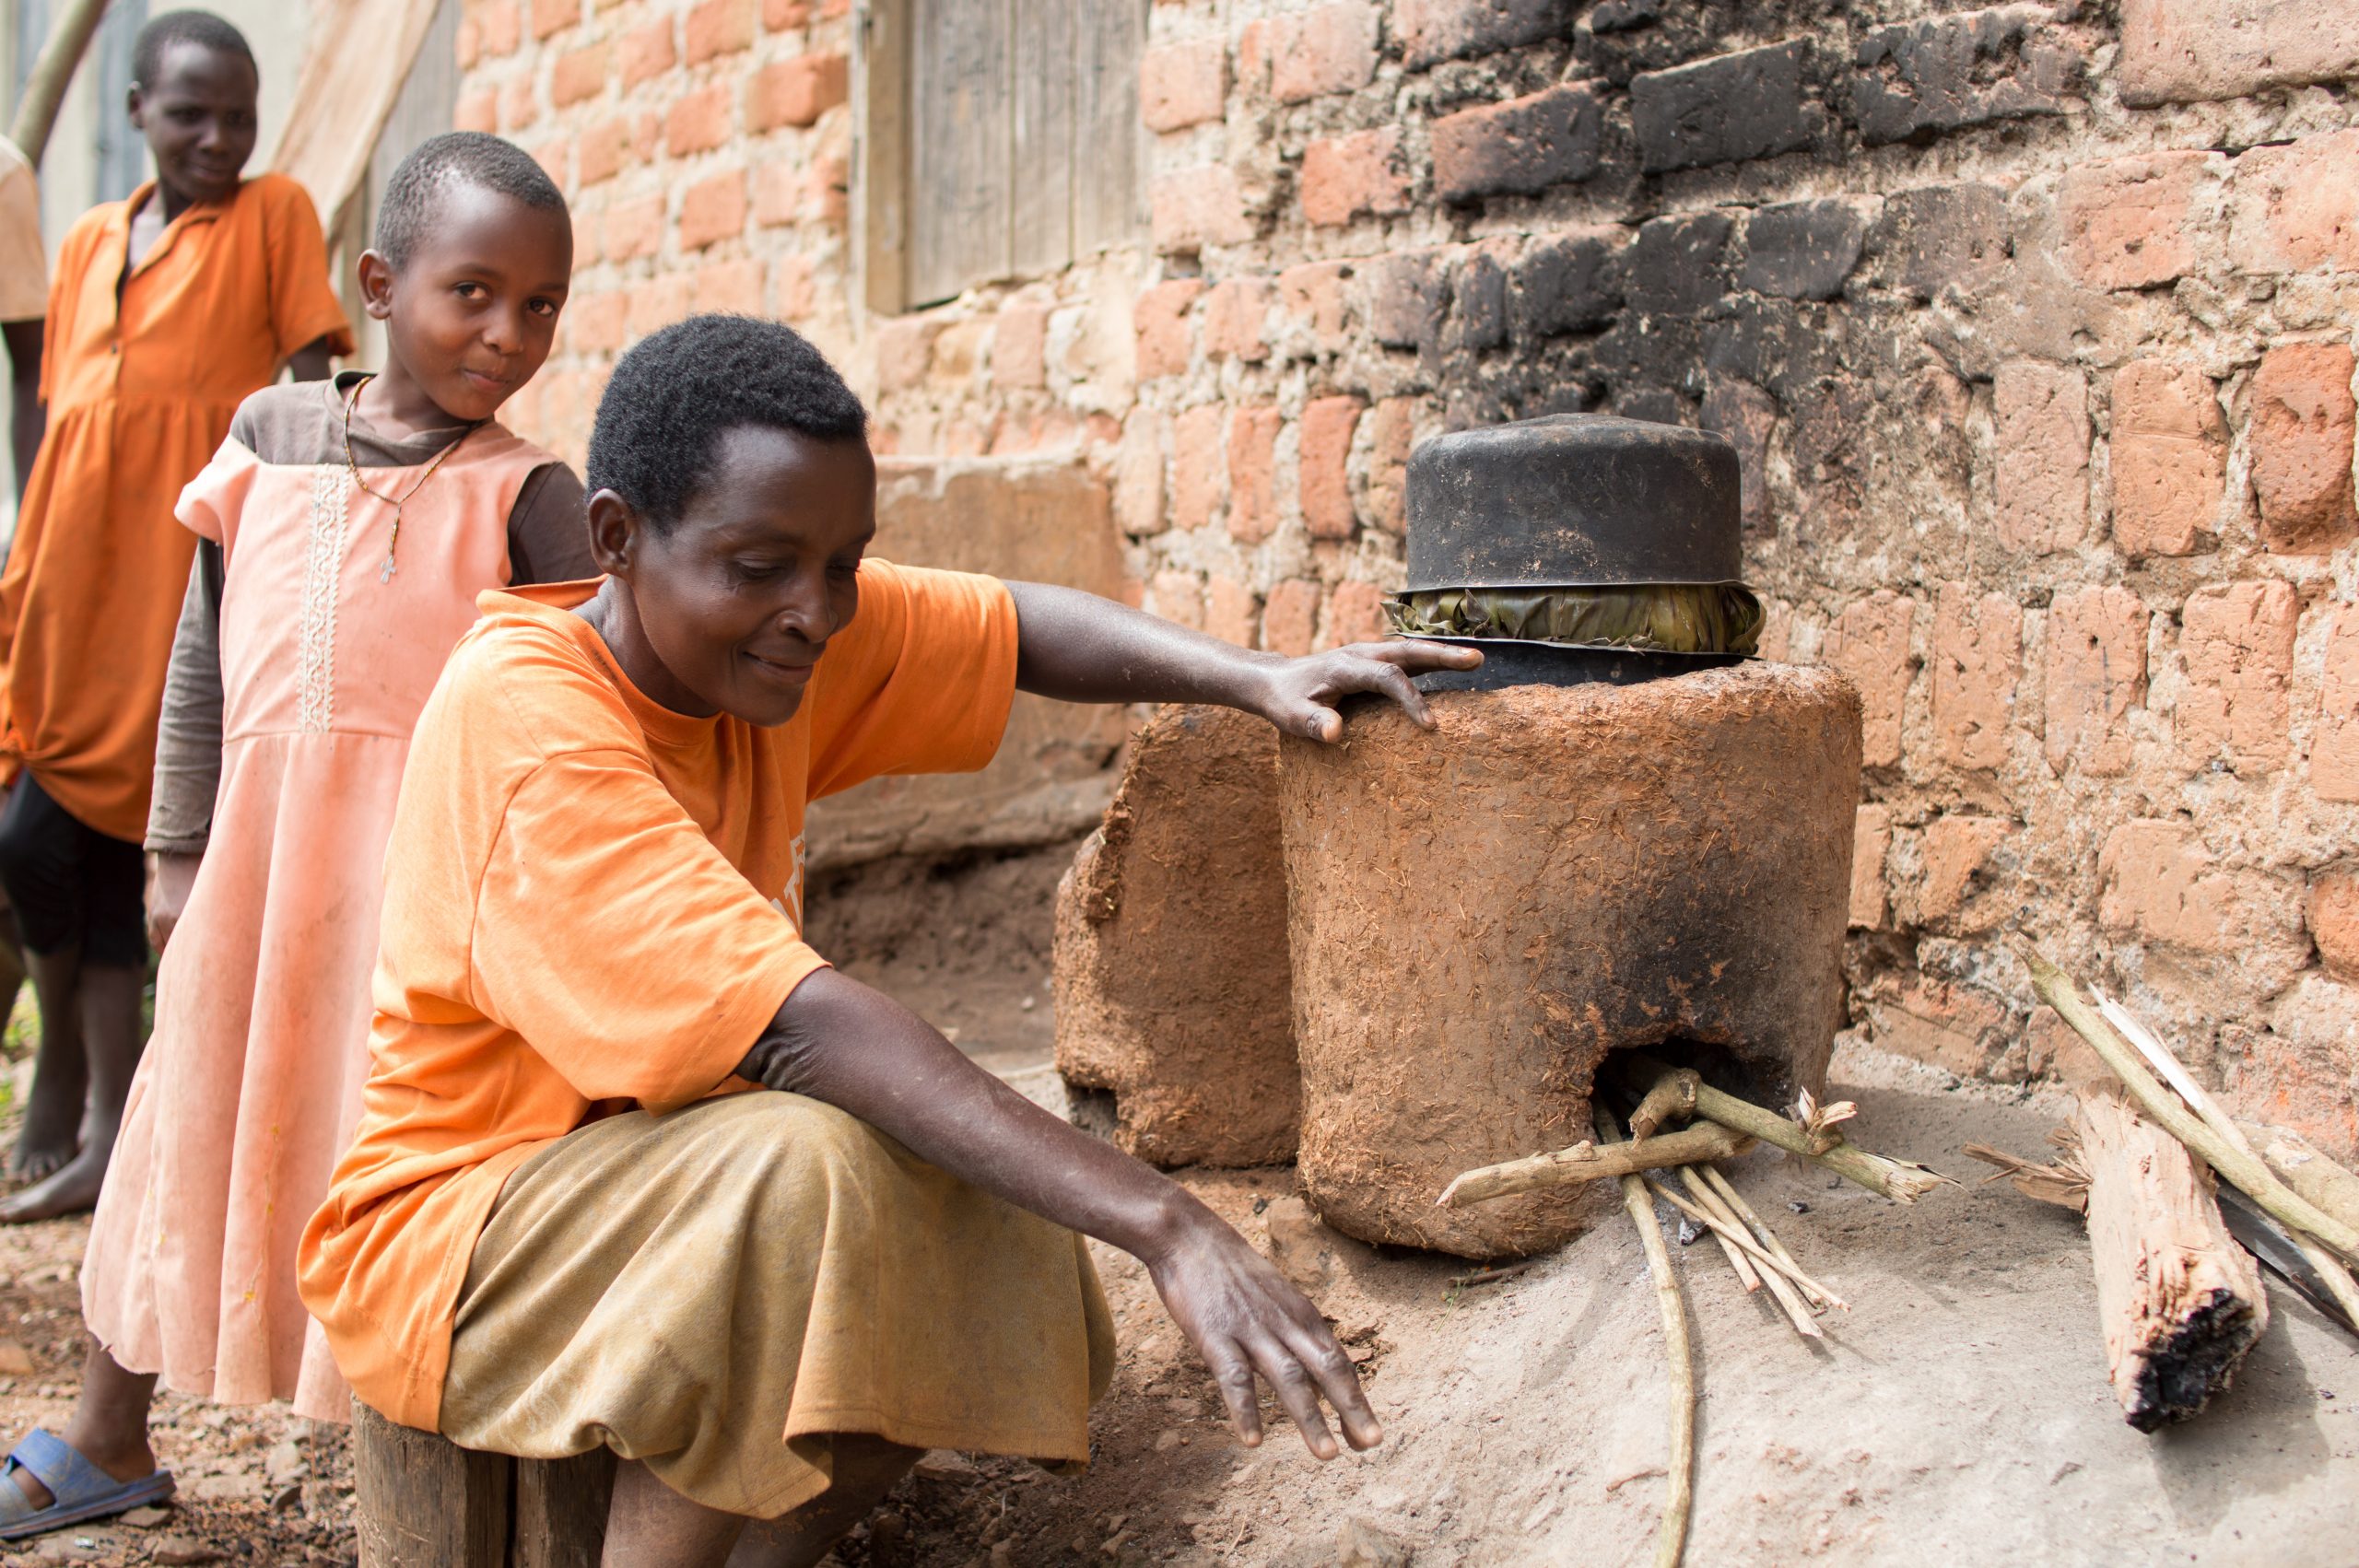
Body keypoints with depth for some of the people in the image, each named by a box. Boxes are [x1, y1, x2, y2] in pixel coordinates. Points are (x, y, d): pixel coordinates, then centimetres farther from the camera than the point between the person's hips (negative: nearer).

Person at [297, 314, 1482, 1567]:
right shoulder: (522, 720, -28)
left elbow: (1021, 629, 5)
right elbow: (800, 1030, -36)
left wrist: (1256, 681, -15)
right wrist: (1164, 1224, -39)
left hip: (659, 1161, 8)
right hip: (450, 1225, -8)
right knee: (805, 1168, -31)